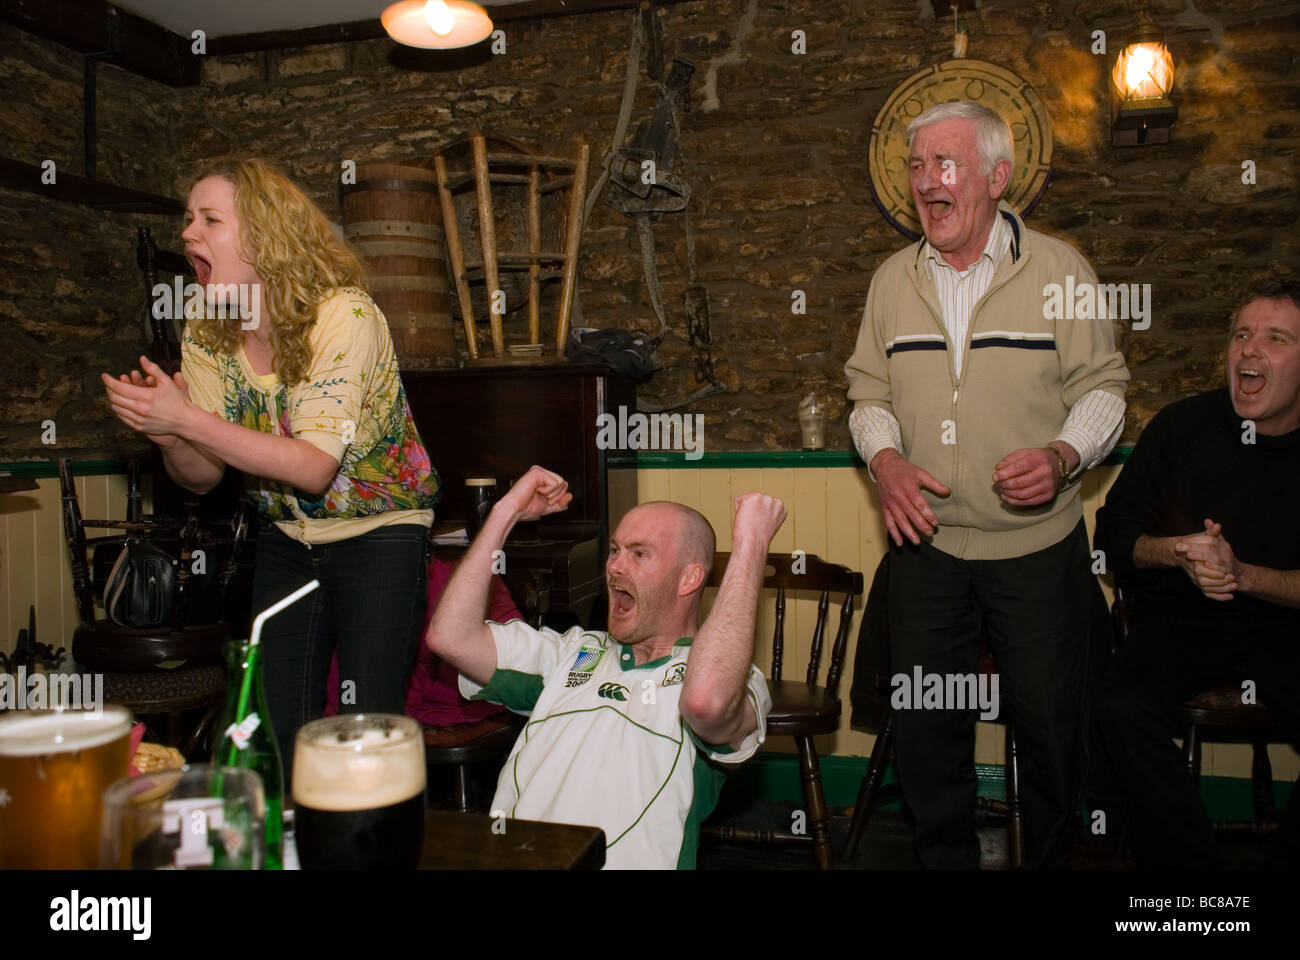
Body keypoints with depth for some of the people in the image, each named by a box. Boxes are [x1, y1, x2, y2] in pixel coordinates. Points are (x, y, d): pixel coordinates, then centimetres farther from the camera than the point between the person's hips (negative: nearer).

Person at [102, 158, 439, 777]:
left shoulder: (344, 315, -22)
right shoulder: (205, 332, -2)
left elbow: (315, 468, -28)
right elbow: (202, 477, 0)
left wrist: (186, 418, -31)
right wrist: (167, 431, -22)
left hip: (379, 533, -5)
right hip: (286, 536, 5)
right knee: (278, 732, 7)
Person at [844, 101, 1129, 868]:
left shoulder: (1059, 268, -3)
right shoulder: (893, 279, 7)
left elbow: (1102, 385, -1)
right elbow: (870, 390, 11)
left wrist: (1063, 456, -20)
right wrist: (884, 459, -8)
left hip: (1038, 544, -2)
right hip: (925, 543, 3)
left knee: (1049, 719, 9)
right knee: (924, 723, 10)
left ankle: (1049, 860, 33)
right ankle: (946, 860, 32)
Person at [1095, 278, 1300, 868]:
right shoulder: (1183, 426, 1)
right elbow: (1113, 533, 6)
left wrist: (1245, 575, -18)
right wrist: (1177, 552, -14)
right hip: (1180, 617, 0)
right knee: (1123, 710, -29)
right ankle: (1192, 862, -12)